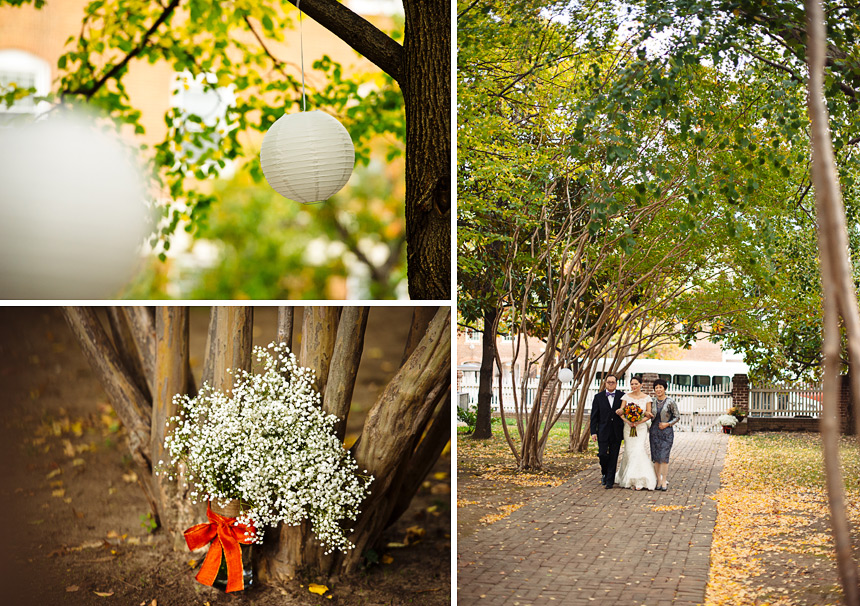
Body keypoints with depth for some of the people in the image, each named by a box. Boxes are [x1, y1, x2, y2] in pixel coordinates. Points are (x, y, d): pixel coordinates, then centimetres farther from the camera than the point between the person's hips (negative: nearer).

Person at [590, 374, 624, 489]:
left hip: (616, 432, 0)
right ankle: (604, 473, 23)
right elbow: (594, 416, 3)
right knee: (603, 455, -5)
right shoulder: (598, 397, 4)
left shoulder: (622, 396, 4)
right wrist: (593, 432, -3)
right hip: (603, 432, 0)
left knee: (613, 457, 2)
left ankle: (610, 480, 10)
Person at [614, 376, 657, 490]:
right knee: (629, 452, 1)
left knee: (639, 451, -12)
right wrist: (628, 421, -15)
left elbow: (649, 415, 1)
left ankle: (639, 480, -8)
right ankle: (629, 480, 11)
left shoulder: (647, 398, 2)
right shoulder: (626, 396, 4)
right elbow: (620, 412, 1)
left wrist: (639, 422, -13)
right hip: (628, 427, 1)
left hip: (641, 428, -1)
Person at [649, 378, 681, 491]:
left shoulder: (671, 402, -5)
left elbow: (677, 417, 0)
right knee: (656, 457, 2)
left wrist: (667, 424, -11)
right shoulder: (652, 401, 7)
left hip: (667, 431, -4)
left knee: (664, 457, -9)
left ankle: (664, 481, -4)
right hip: (654, 431, 4)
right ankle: (659, 481, 9)